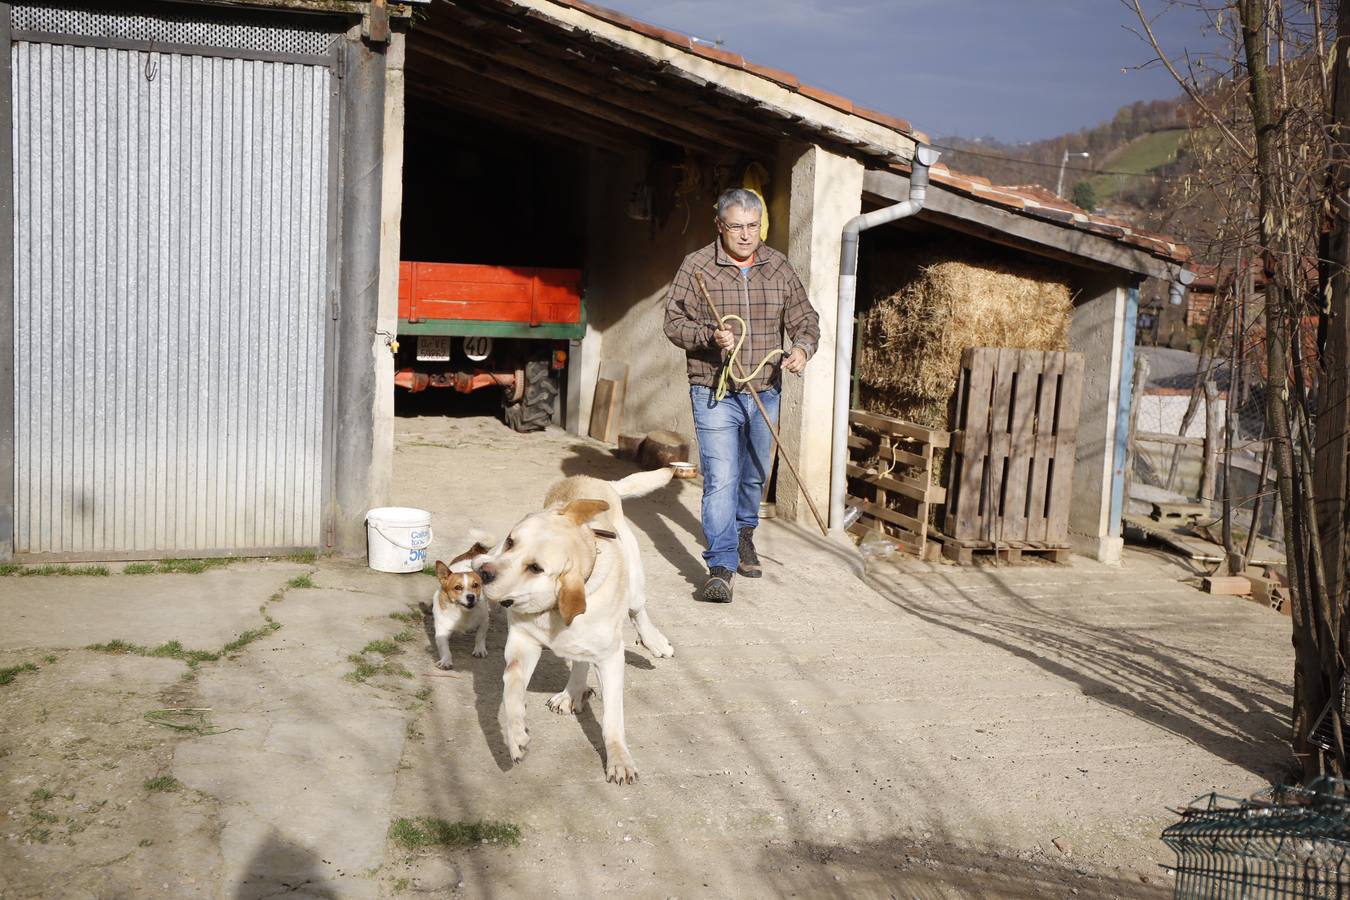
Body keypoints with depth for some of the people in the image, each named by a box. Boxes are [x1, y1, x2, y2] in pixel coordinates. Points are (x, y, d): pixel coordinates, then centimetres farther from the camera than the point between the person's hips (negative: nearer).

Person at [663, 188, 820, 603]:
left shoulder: (778, 267, 5)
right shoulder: (697, 266, -6)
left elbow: (804, 318, 11)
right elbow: (674, 322, -5)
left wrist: (803, 347, -11)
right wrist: (709, 336, -25)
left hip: (765, 393, 4)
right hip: (715, 393, -4)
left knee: (755, 475, 19)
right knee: (720, 479, -12)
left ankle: (744, 533, 45)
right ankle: (721, 568, -10)